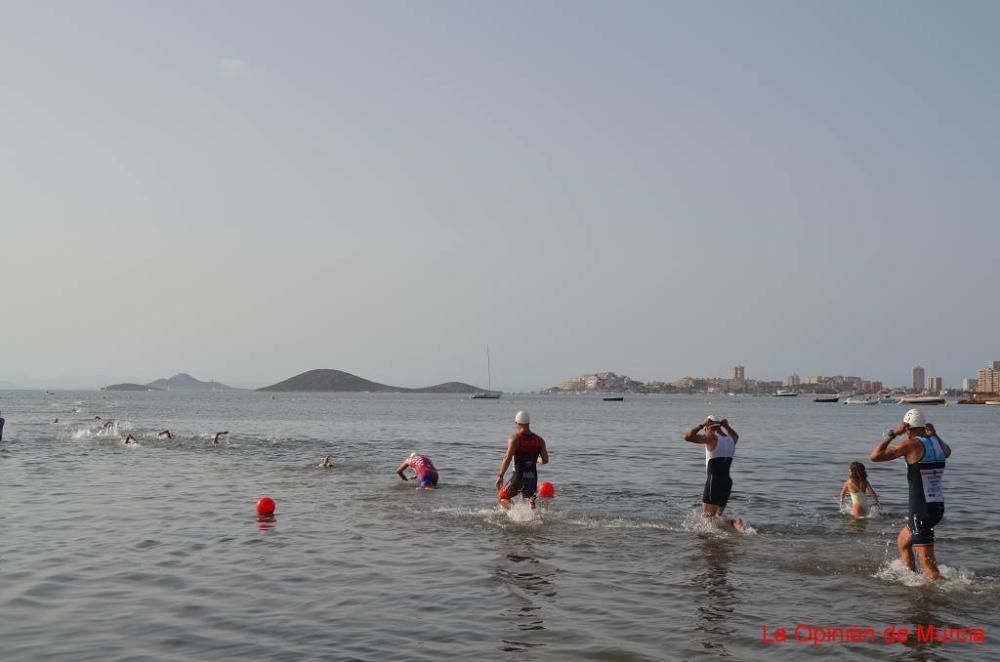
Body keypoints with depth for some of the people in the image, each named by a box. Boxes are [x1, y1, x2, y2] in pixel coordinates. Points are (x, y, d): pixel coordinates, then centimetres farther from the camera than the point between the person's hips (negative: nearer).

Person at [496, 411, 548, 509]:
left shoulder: (515, 438, -6)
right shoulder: (539, 440, 8)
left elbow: (508, 458, -14)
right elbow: (545, 460, 6)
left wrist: (500, 476, -9)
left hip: (519, 476, -4)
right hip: (533, 477, 4)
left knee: (501, 497, 12)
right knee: (529, 502, 14)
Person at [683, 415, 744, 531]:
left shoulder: (712, 438, -9)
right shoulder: (731, 439, 12)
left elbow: (687, 437, -17)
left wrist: (702, 424, -8)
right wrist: (726, 426, 24)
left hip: (713, 482, -7)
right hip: (727, 482, 7)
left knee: (708, 515, -7)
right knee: (717, 515, 17)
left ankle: (734, 523, -27)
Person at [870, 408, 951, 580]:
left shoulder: (911, 444, -13)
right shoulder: (937, 443, 8)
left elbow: (874, 456, -11)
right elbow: (947, 452, 35)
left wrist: (892, 433, -5)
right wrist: (934, 435, 38)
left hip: (921, 510, -8)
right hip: (938, 507, 8)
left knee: (928, 562, -6)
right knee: (902, 542, 27)